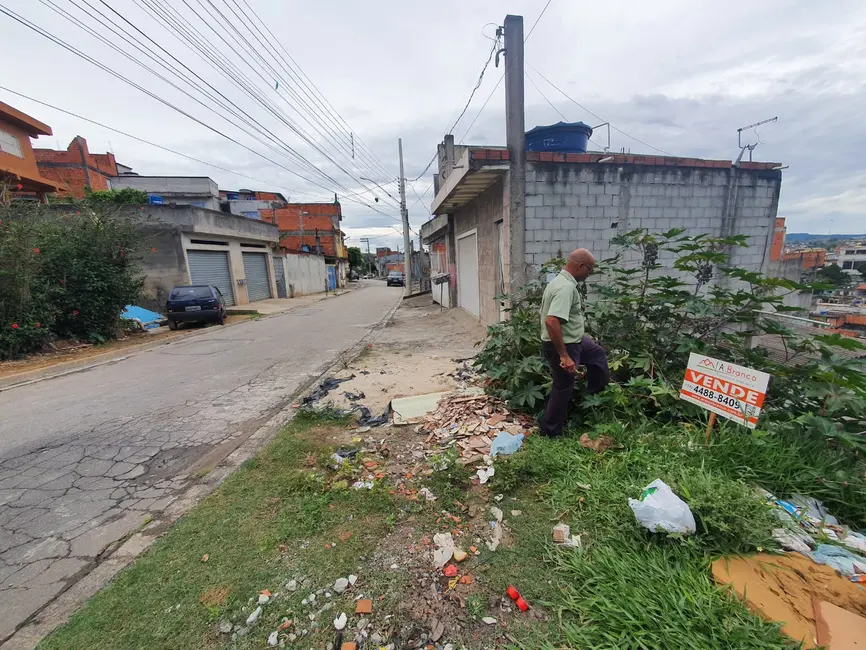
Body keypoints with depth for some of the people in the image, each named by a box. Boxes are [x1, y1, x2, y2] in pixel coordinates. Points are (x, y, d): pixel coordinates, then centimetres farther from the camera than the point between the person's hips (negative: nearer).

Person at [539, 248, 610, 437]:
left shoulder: (561, 280, 6)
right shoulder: (566, 287, -27)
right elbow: (551, 321, -38)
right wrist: (564, 356, -36)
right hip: (563, 345, -10)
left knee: (598, 353, 29)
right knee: (563, 388, 6)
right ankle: (550, 430, 24)